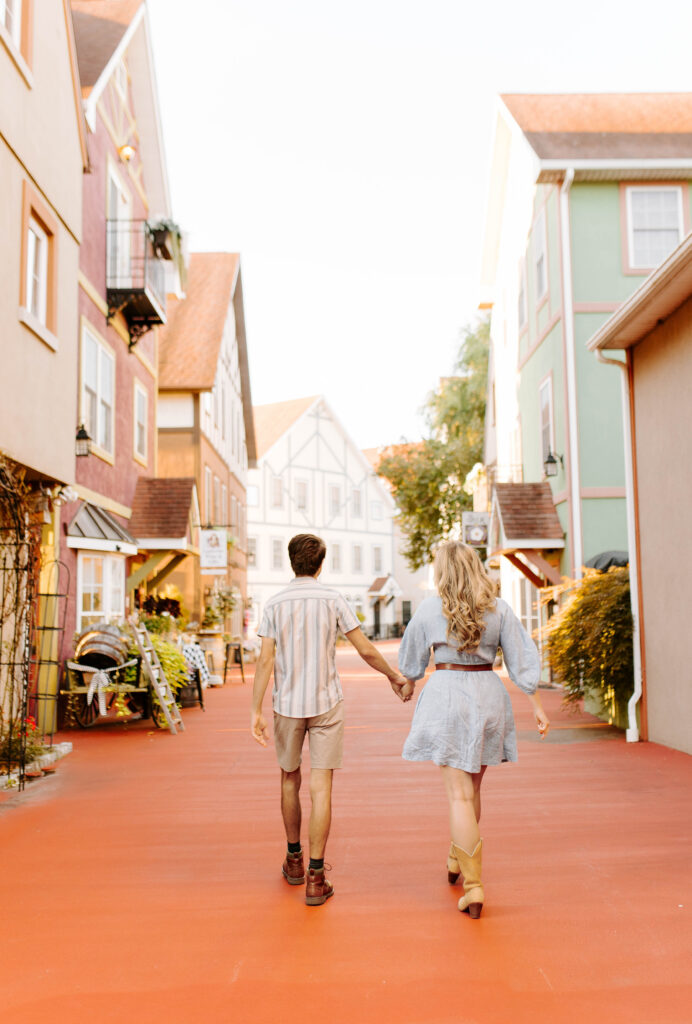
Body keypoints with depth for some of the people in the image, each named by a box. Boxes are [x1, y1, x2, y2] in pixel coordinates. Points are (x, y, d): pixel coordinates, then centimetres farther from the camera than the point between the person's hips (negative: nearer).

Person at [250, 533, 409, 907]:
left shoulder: (275, 603, -3)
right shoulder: (332, 599, -4)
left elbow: (266, 660, -8)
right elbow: (366, 650, -4)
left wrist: (256, 711, -7)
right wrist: (395, 676, 11)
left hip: (287, 705, 1)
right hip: (326, 704, -1)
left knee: (290, 780, 18)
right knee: (320, 787, 1)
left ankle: (294, 860, 31)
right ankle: (315, 876, 0)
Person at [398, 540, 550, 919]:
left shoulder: (429, 608, -4)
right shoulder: (499, 609, 0)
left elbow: (412, 658, 10)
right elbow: (522, 661, 0)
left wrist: (408, 685, 29)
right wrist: (538, 707, 7)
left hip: (446, 693, -3)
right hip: (487, 694, 3)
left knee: (459, 793, 0)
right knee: (472, 787, 20)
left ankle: (473, 884, -4)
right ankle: (457, 859, 38)